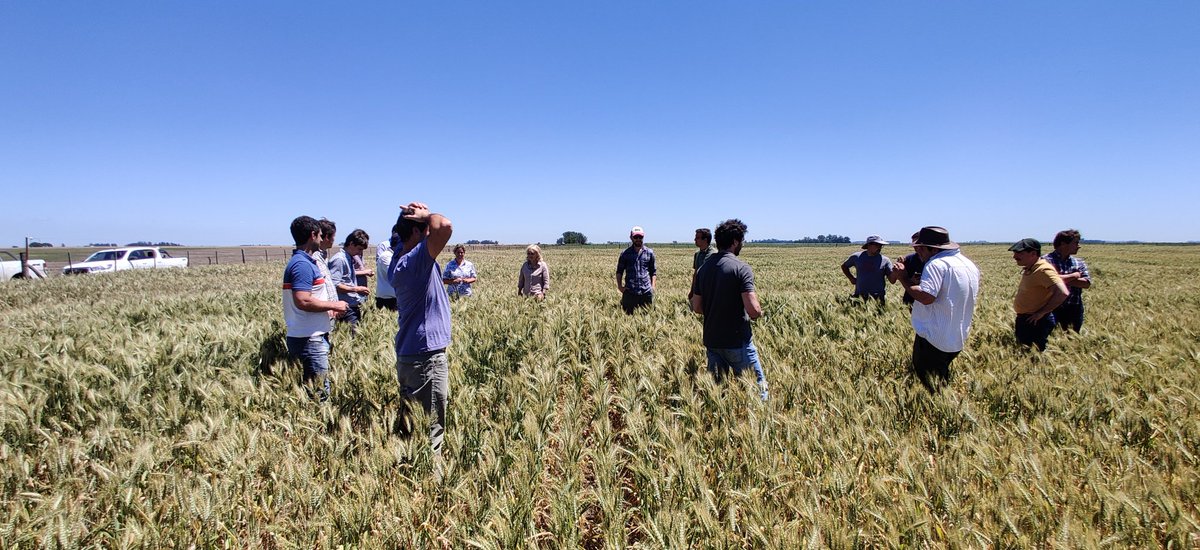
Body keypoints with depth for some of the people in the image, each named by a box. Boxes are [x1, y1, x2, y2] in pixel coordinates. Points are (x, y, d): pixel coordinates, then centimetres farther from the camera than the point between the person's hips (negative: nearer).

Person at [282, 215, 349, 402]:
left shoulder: (301, 261, 14)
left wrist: (329, 309, 15)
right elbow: (302, 301, -27)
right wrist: (334, 305, -15)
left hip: (308, 336, 10)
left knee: (309, 390, 17)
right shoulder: (302, 264, -17)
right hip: (309, 339, -10)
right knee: (319, 394, -3)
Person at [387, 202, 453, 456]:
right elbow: (444, 226, -36)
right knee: (431, 430, -2)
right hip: (427, 356, -10)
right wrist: (426, 216, -14)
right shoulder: (416, 259, -19)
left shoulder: (399, 256, 7)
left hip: (408, 356, 10)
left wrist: (408, 215, 5)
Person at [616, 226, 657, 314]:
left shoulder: (649, 253, 8)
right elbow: (619, 271, 12)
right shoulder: (625, 254, 6)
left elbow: (653, 271, 14)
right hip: (629, 292, -1)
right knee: (628, 315, 2)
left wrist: (653, 286, 4)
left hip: (646, 291, 1)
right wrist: (619, 285, 0)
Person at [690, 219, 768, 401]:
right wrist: (759, 313, 1)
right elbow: (753, 310, -21)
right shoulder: (741, 268, -14)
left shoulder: (704, 267, 6)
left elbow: (696, 307, 10)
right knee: (758, 386, 7)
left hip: (711, 341, 6)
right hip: (737, 341, -6)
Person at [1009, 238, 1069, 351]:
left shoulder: (1044, 270, -22)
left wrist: (1041, 313, -24)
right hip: (1023, 319, 10)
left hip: (1035, 322, -10)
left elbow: (1063, 293, -31)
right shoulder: (1028, 269, 6)